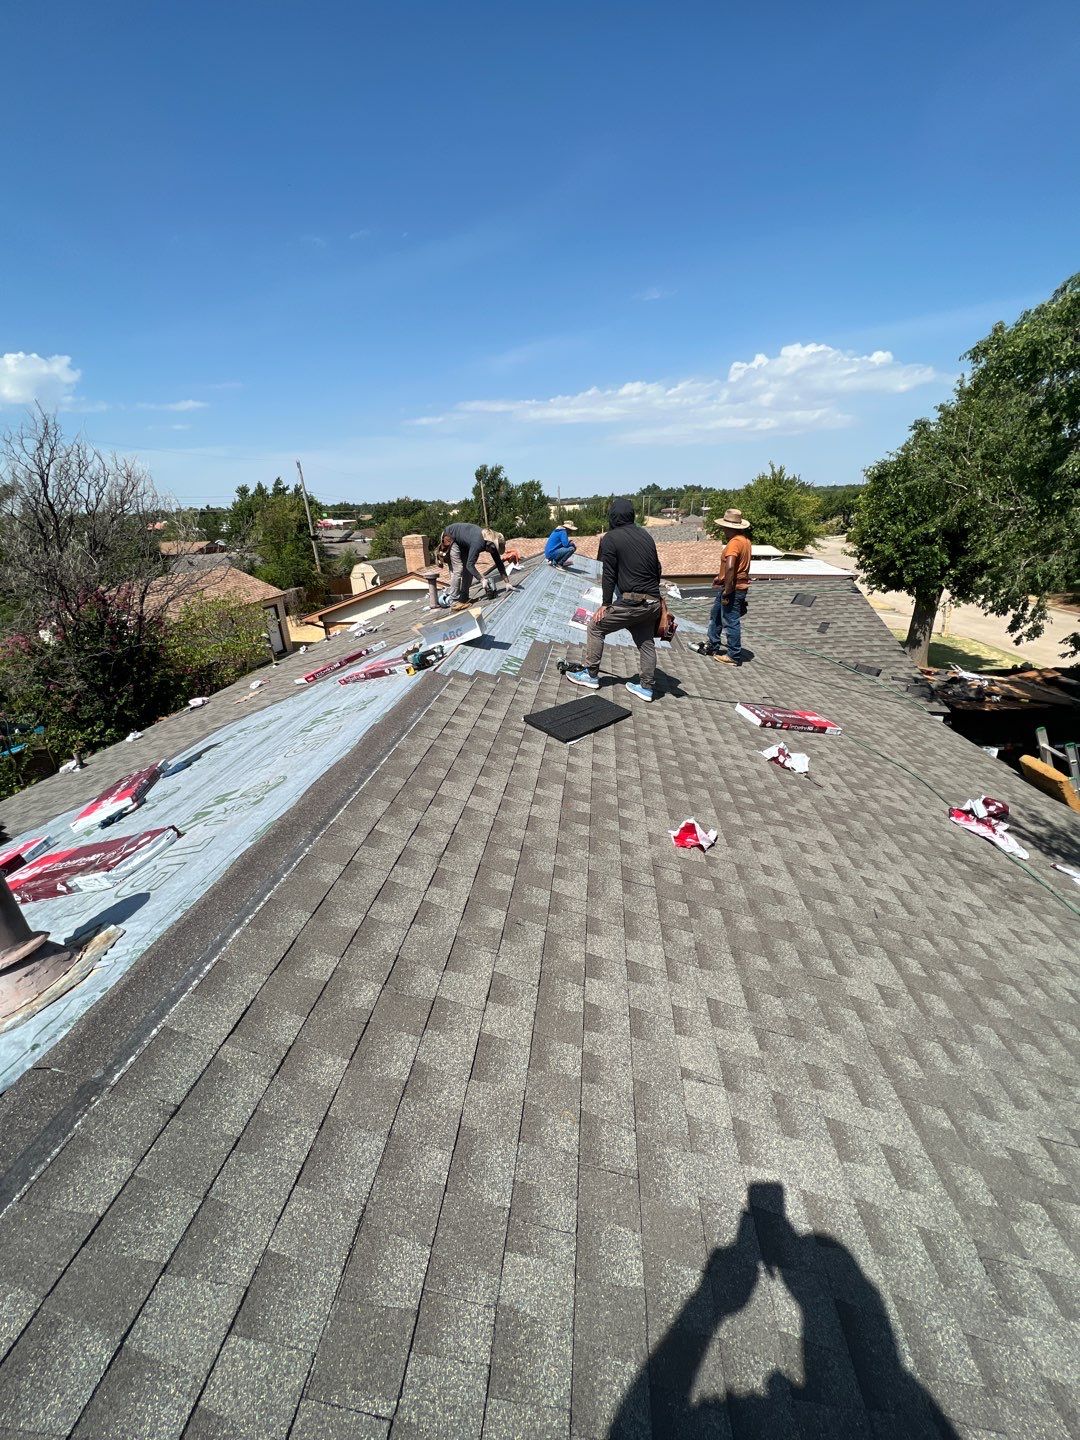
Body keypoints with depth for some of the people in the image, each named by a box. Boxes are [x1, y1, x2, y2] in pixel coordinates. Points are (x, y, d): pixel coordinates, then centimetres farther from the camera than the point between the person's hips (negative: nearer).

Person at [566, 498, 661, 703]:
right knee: (646, 642, 15)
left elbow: (609, 574, -8)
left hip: (631, 603, -6)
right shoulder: (646, 535, 14)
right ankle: (646, 687, 19)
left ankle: (591, 675, 13)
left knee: (595, 627, 8)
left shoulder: (611, 538, -4)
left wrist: (606, 605, -3)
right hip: (653, 603, 7)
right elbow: (657, 569, 17)